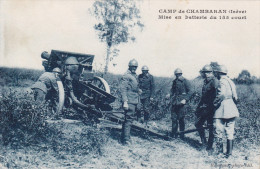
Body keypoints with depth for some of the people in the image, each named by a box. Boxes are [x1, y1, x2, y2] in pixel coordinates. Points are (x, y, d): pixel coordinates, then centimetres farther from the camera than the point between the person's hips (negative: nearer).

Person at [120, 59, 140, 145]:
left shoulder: (135, 76, 18)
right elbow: (123, 89, -17)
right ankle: (126, 139, -9)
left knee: (128, 119, 15)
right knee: (128, 119, -11)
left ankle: (124, 137, 25)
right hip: (129, 102, -9)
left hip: (134, 102, 9)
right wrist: (125, 101, -23)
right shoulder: (126, 76, -10)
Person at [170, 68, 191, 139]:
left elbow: (189, 92, -5)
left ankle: (182, 135, 7)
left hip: (182, 103, -5)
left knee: (181, 119, -3)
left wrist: (185, 99, -16)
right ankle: (174, 133, 15)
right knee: (174, 118, 6)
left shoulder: (185, 82, -2)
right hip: (174, 103, 5)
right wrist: (172, 97, 8)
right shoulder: (174, 81, 14)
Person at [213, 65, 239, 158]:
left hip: (222, 110, -8)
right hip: (232, 110, 9)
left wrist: (215, 103, -10)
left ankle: (219, 150, 5)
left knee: (218, 131, 0)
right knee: (230, 132, 9)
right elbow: (235, 97, 18)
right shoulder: (231, 82, 16)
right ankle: (229, 152, 13)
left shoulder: (222, 81, -10)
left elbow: (222, 95, -24)